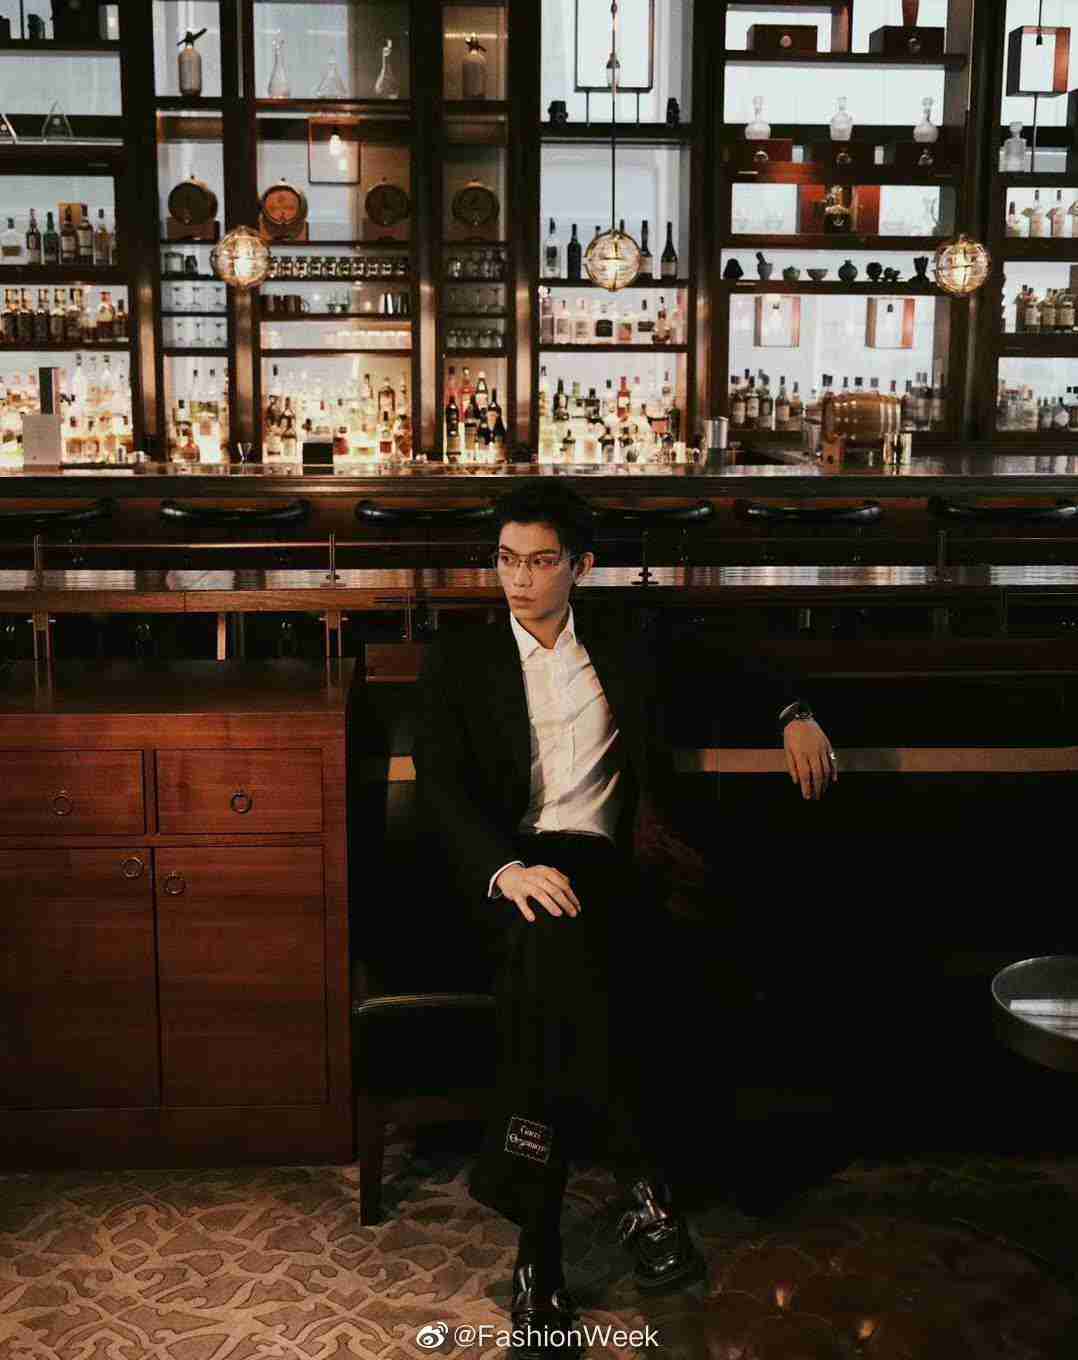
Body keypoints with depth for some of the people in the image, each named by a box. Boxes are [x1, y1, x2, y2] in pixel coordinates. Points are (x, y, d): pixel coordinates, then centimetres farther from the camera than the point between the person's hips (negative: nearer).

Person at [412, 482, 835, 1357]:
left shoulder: (624, 656, 19)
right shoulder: (459, 663, 13)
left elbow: (737, 670, 33)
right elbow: (441, 787, -2)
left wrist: (794, 713, 12)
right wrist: (508, 868, -20)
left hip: (603, 866, 1)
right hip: (507, 872, -1)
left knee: (552, 958, -34)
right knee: (554, 928, -37)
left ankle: (539, 1248, -30)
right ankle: (645, 1184, -30)